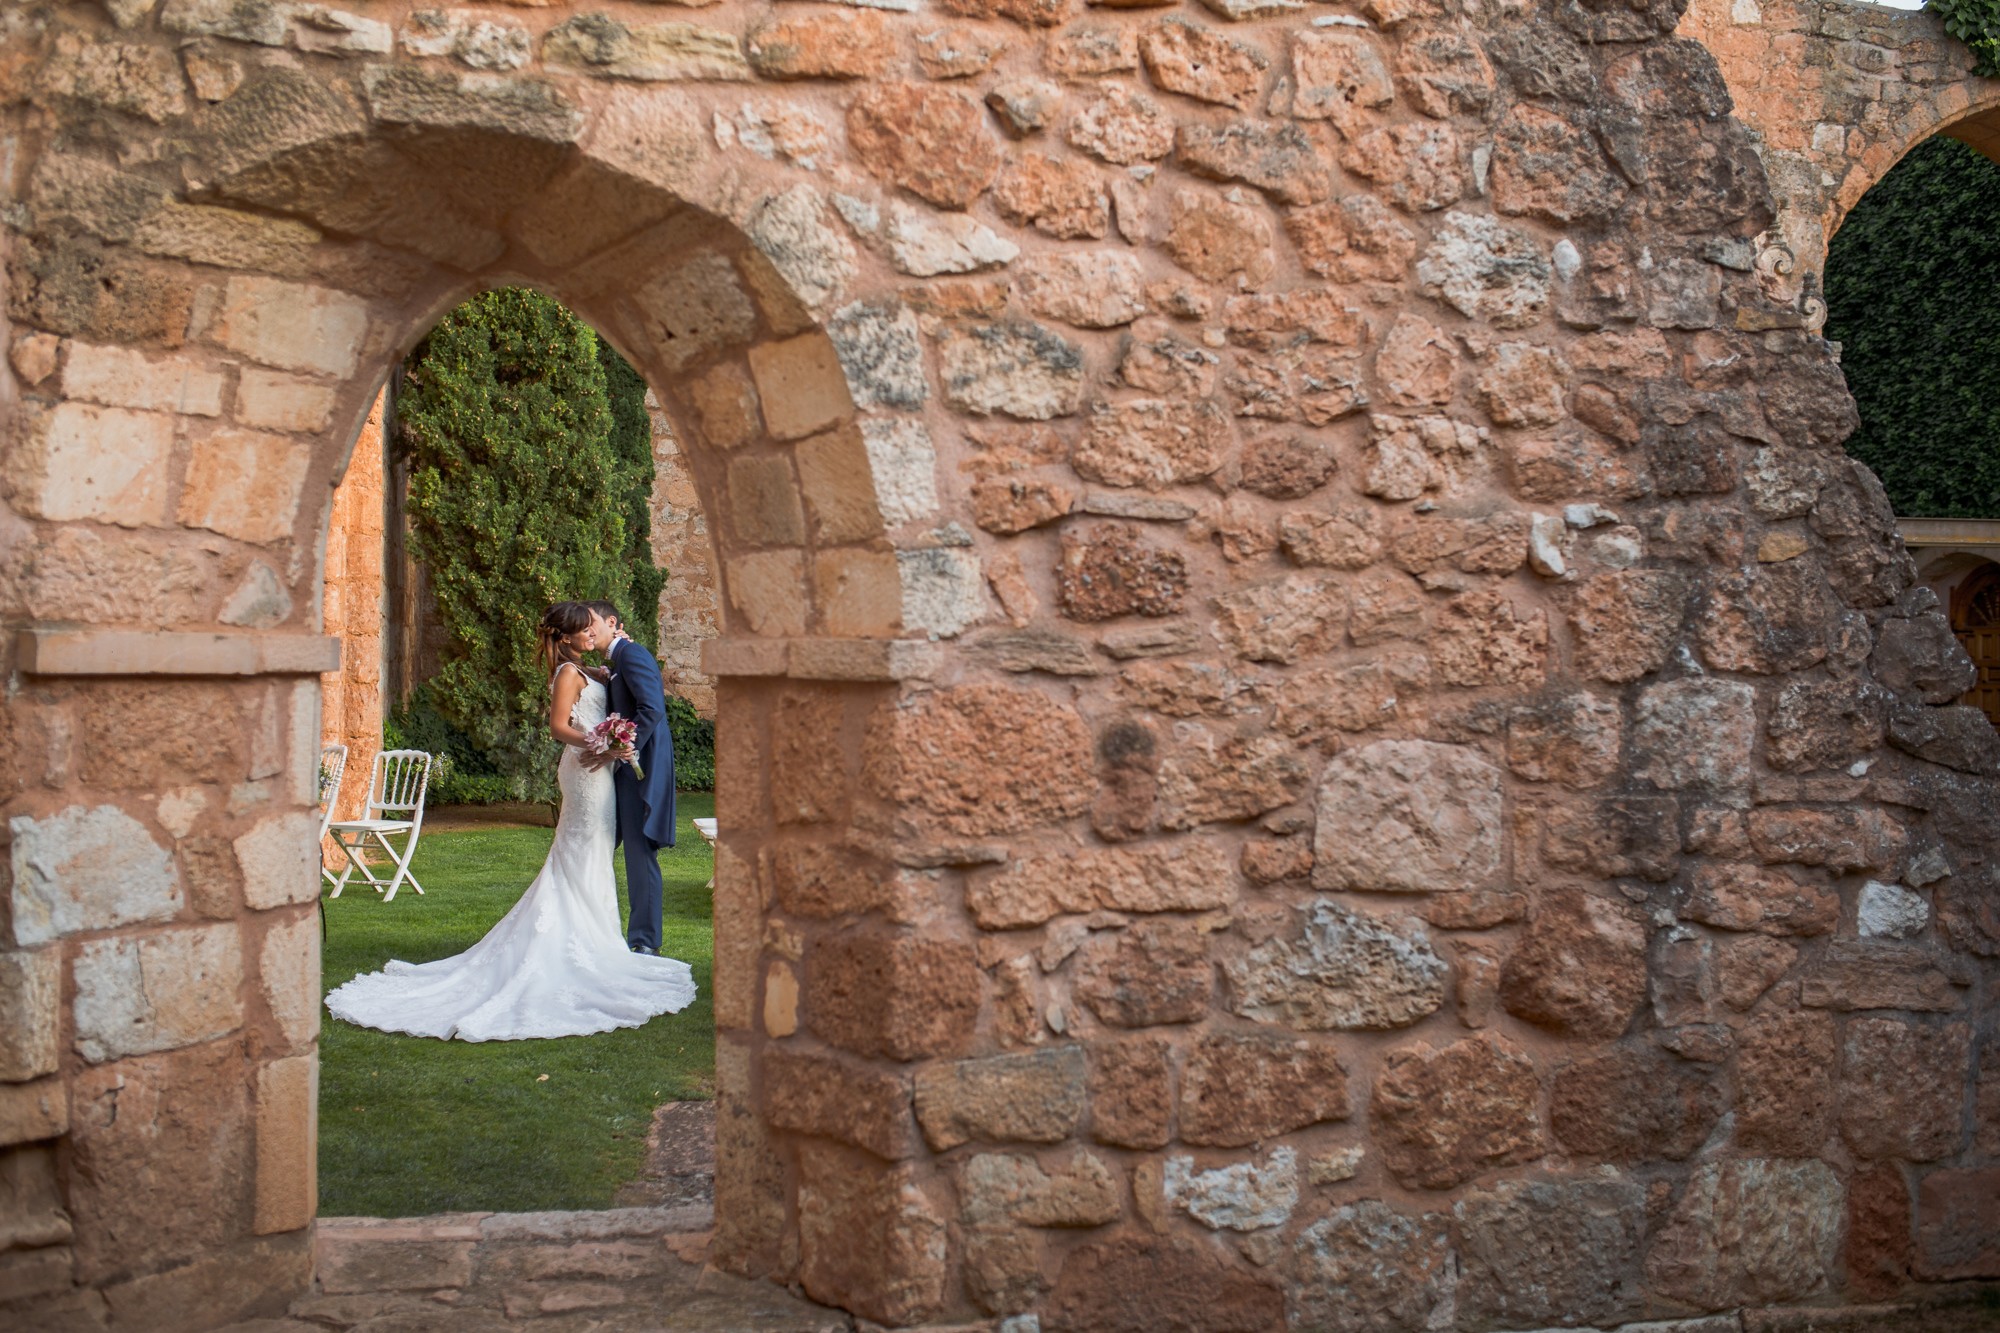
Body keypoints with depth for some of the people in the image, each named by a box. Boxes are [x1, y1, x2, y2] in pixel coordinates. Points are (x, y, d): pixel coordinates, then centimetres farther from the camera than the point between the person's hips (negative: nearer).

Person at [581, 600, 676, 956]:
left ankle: (645, 940, 2)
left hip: (639, 768, -10)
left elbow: (652, 709, -22)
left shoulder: (631, 654, -11)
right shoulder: (613, 663, 19)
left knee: (640, 853, -5)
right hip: (622, 768, 10)